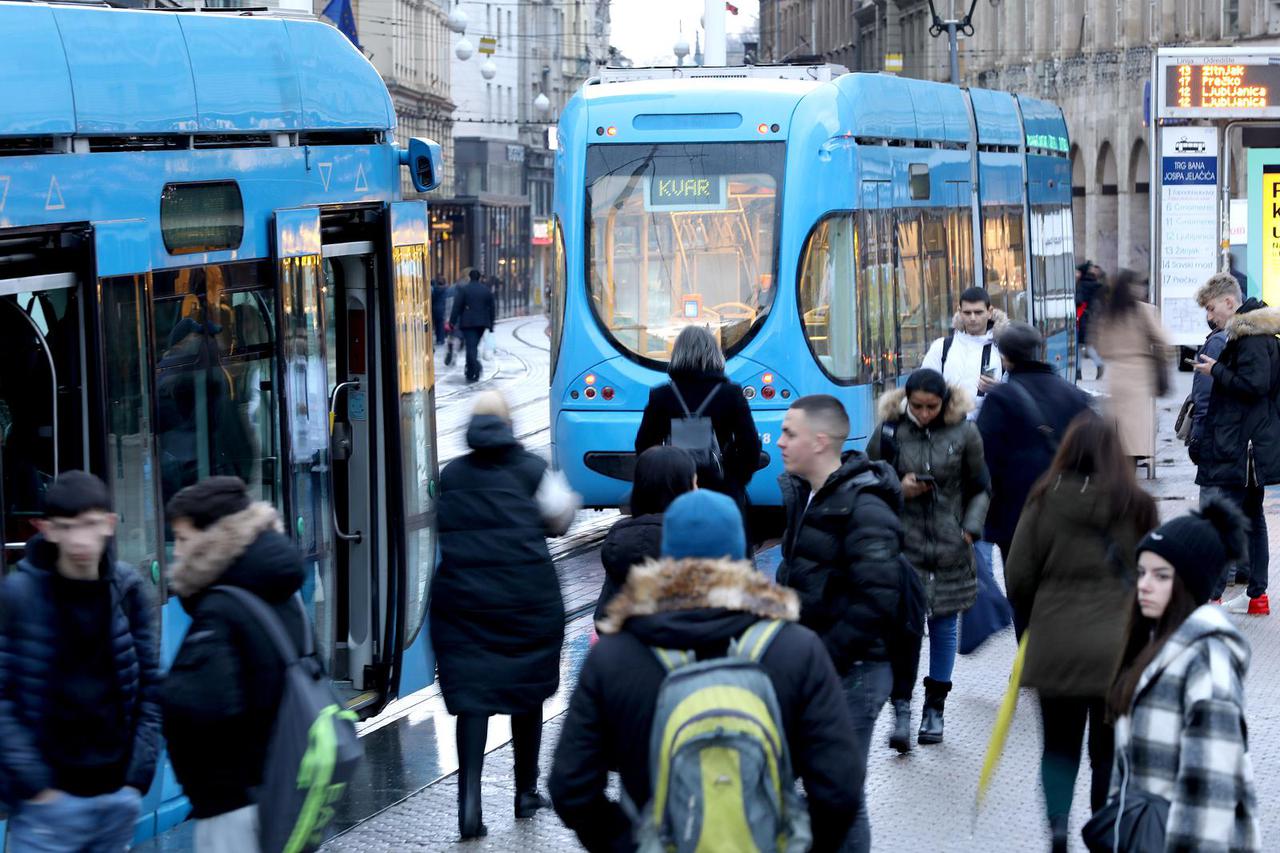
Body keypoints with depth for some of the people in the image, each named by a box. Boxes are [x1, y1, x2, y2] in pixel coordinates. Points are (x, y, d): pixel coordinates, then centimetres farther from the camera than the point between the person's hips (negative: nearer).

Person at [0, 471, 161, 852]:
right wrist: (33, 784, -13)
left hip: (118, 797, 4)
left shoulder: (128, 589, 4)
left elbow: (150, 683, 9)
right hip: (48, 801, -4)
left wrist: (140, 772, 2)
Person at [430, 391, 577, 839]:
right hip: (529, 597, -1)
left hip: (461, 598, 1)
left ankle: (469, 798, -17)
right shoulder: (530, 469, -1)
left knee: (471, 697, -1)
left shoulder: (450, 476, 4)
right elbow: (559, 519, 4)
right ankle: (526, 792, 24)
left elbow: (445, 528, 10)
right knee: (527, 693, 15)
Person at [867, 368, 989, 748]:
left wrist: (970, 529, -2)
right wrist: (898, 490, -12)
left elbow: (981, 489, 10)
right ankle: (901, 708, -7)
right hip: (902, 543, -1)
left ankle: (935, 708, 20)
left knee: (944, 625, 8)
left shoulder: (964, 433, 0)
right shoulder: (888, 433, -2)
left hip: (949, 547, 2)